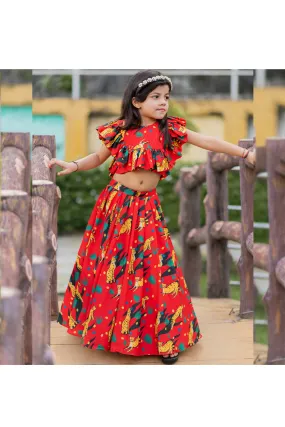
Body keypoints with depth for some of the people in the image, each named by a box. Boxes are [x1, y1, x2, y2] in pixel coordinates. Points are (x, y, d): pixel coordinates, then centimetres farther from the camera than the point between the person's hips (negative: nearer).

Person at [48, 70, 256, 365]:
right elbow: (98, 157, 8)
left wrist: (245, 153, -2)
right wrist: (73, 166, -8)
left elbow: (208, 142, -1)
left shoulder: (169, 130, -3)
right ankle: (102, 322, 25)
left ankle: (164, 336, 8)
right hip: (117, 203, -1)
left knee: (155, 267, 0)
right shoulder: (120, 131, -6)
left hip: (146, 208, 1)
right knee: (108, 265, 7)